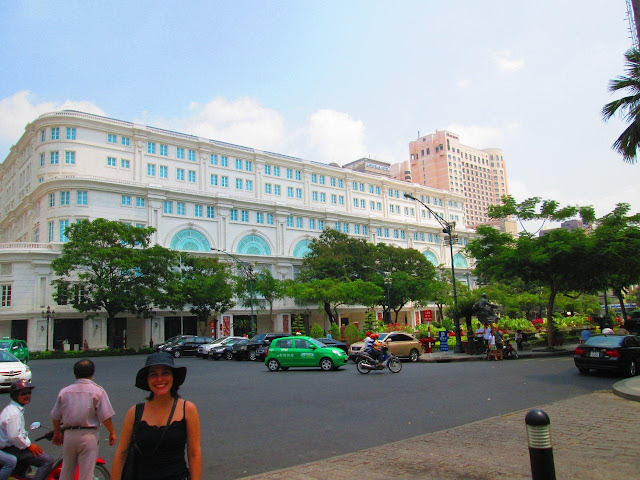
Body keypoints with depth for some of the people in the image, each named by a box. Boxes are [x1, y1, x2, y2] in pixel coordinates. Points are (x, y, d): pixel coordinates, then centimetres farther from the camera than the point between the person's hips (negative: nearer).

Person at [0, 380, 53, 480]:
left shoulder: (11, 408, 14)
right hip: (11, 449, -11)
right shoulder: (14, 413, -22)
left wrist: (29, 444, 14)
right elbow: (14, 436, -28)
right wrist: (29, 445, -17)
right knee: (47, 461, -20)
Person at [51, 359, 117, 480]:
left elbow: (55, 417, 12)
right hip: (88, 435, -4)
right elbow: (105, 417, -11)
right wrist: (112, 432, 3)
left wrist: (57, 433, 28)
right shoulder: (98, 391, -7)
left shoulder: (64, 392, 5)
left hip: (69, 435, 4)